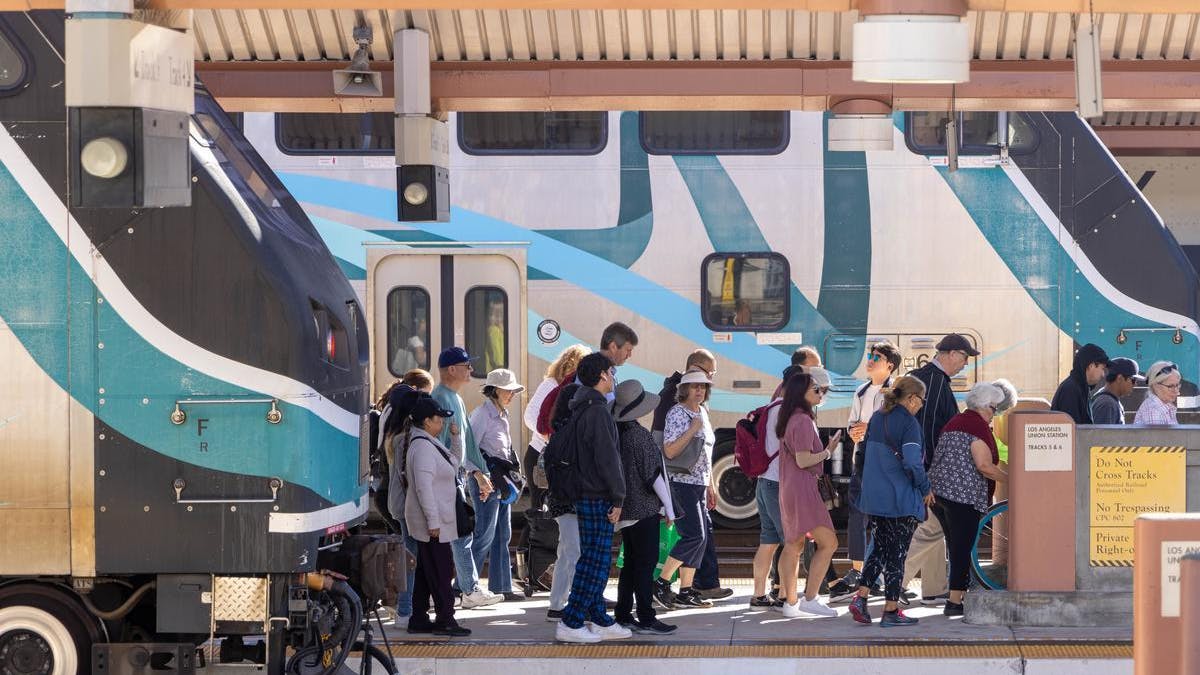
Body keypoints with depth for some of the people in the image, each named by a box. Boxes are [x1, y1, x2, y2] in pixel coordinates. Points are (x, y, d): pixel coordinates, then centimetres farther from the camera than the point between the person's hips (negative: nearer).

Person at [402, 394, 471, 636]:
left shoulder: (430, 443, 14)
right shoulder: (423, 447, -19)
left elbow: (453, 463, 26)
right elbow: (424, 487, -23)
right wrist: (433, 521, -23)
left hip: (435, 520, 11)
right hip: (433, 520, -11)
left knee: (426, 570, 13)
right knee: (440, 569, -6)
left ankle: (419, 619, 17)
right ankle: (444, 619, -3)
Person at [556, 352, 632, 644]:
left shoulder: (581, 409, 15)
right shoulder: (598, 411, -16)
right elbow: (607, 458, -19)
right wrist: (617, 498, -14)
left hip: (585, 496, 10)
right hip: (597, 498, -10)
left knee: (593, 561, 13)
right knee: (595, 562, -8)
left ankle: (600, 621, 18)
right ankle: (571, 624, -9)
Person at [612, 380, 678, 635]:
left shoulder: (616, 433, 6)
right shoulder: (639, 435, -16)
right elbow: (653, 473, -15)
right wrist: (669, 507, -7)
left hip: (625, 507, 8)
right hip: (644, 508, -8)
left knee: (631, 562, 14)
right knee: (646, 562, -4)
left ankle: (623, 615, 16)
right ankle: (646, 618, -3)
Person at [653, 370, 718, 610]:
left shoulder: (702, 413, 16)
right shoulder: (677, 414, -10)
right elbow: (670, 451, -19)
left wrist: (710, 486, 22)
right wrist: (692, 429, -21)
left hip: (699, 483, 9)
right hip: (682, 482, -9)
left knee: (702, 536, 6)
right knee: (694, 535, -15)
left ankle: (686, 591, 9)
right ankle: (661, 583, -8)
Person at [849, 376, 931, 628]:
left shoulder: (877, 418, 8)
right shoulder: (908, 423, -15)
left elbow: (865, 453, 15)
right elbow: (912, 463, -23)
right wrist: (925, 489, -9)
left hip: (874, 497, 7)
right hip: (902, 500, -7)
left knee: (879, 548, 17)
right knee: (897, 553, 2)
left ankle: (860, 597, 5)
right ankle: (891, 611, 6)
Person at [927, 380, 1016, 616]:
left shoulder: (954, 422, 19)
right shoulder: (978, 425, -10)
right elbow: (984, 465, -19)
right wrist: (1010, 479, -10)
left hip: (938, 490, 9)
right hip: (963, 495, -9)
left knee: (956, 548, 15)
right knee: (963, 549, -4)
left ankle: (957, 596, 20)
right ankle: (955, 601, -6)